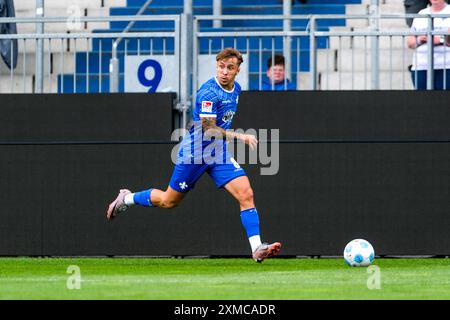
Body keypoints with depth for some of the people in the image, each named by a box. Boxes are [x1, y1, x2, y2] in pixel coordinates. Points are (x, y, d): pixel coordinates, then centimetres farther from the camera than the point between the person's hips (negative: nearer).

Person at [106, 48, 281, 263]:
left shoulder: (236, 89, 5)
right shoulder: (209, 92, -21)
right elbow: (209, 129, -25)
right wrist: (239, 137, -29)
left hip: (219, 153, 6)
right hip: (195, 153, -6)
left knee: (246, 195, -13)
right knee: (169, 201, 9)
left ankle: (256, 248, -17)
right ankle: (127, 198, 35)